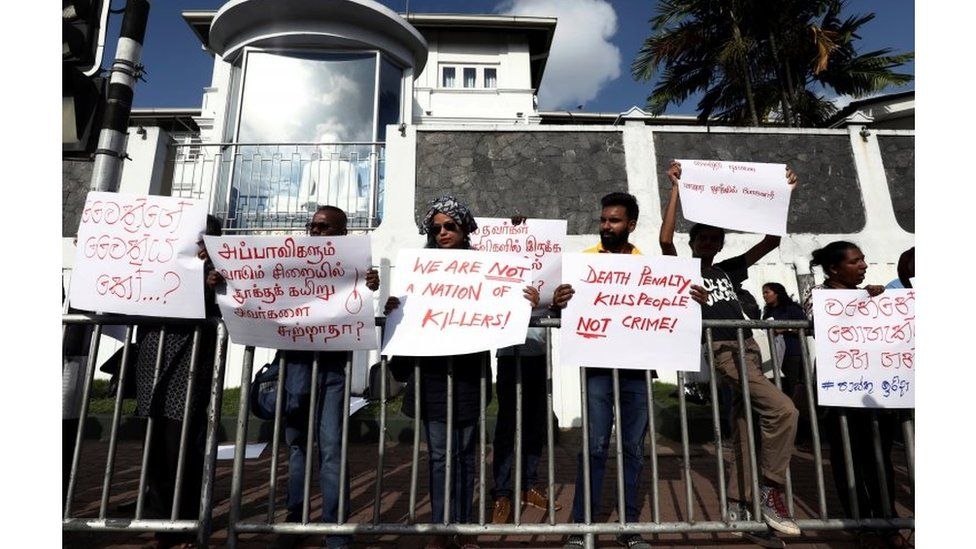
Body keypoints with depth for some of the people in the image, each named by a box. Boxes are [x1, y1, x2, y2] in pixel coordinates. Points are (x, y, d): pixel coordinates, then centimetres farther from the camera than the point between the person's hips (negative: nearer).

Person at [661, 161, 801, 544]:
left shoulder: (729, 270, 21)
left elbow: (772, 240, 19)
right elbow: (665, 239, -13)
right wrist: (676, 189, -11)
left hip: (748, 348, 7)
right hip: (718, 351, -6)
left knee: (745, 429, 7)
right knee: (782, 410, -20)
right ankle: (771, 490, -5)